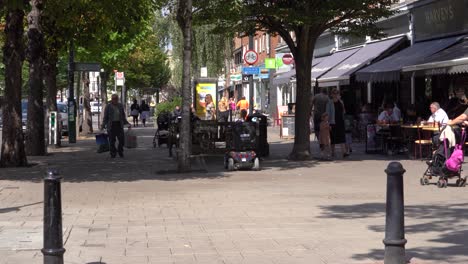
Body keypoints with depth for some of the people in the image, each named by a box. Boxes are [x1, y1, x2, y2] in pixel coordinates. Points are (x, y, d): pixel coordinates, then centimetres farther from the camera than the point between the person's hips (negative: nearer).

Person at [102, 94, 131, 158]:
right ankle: (113, 154, 15)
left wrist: (127, 123, 8)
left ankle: (120, 151, 23)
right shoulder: (108, 107, -4)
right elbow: (105, 117, -3)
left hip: (119, 124, 3)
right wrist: (103, 126, -14)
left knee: (122, 140, -3)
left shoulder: (120, 106, 6)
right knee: (112, 141, -1)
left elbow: (123, 116, 13)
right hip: (111, 126, -3)